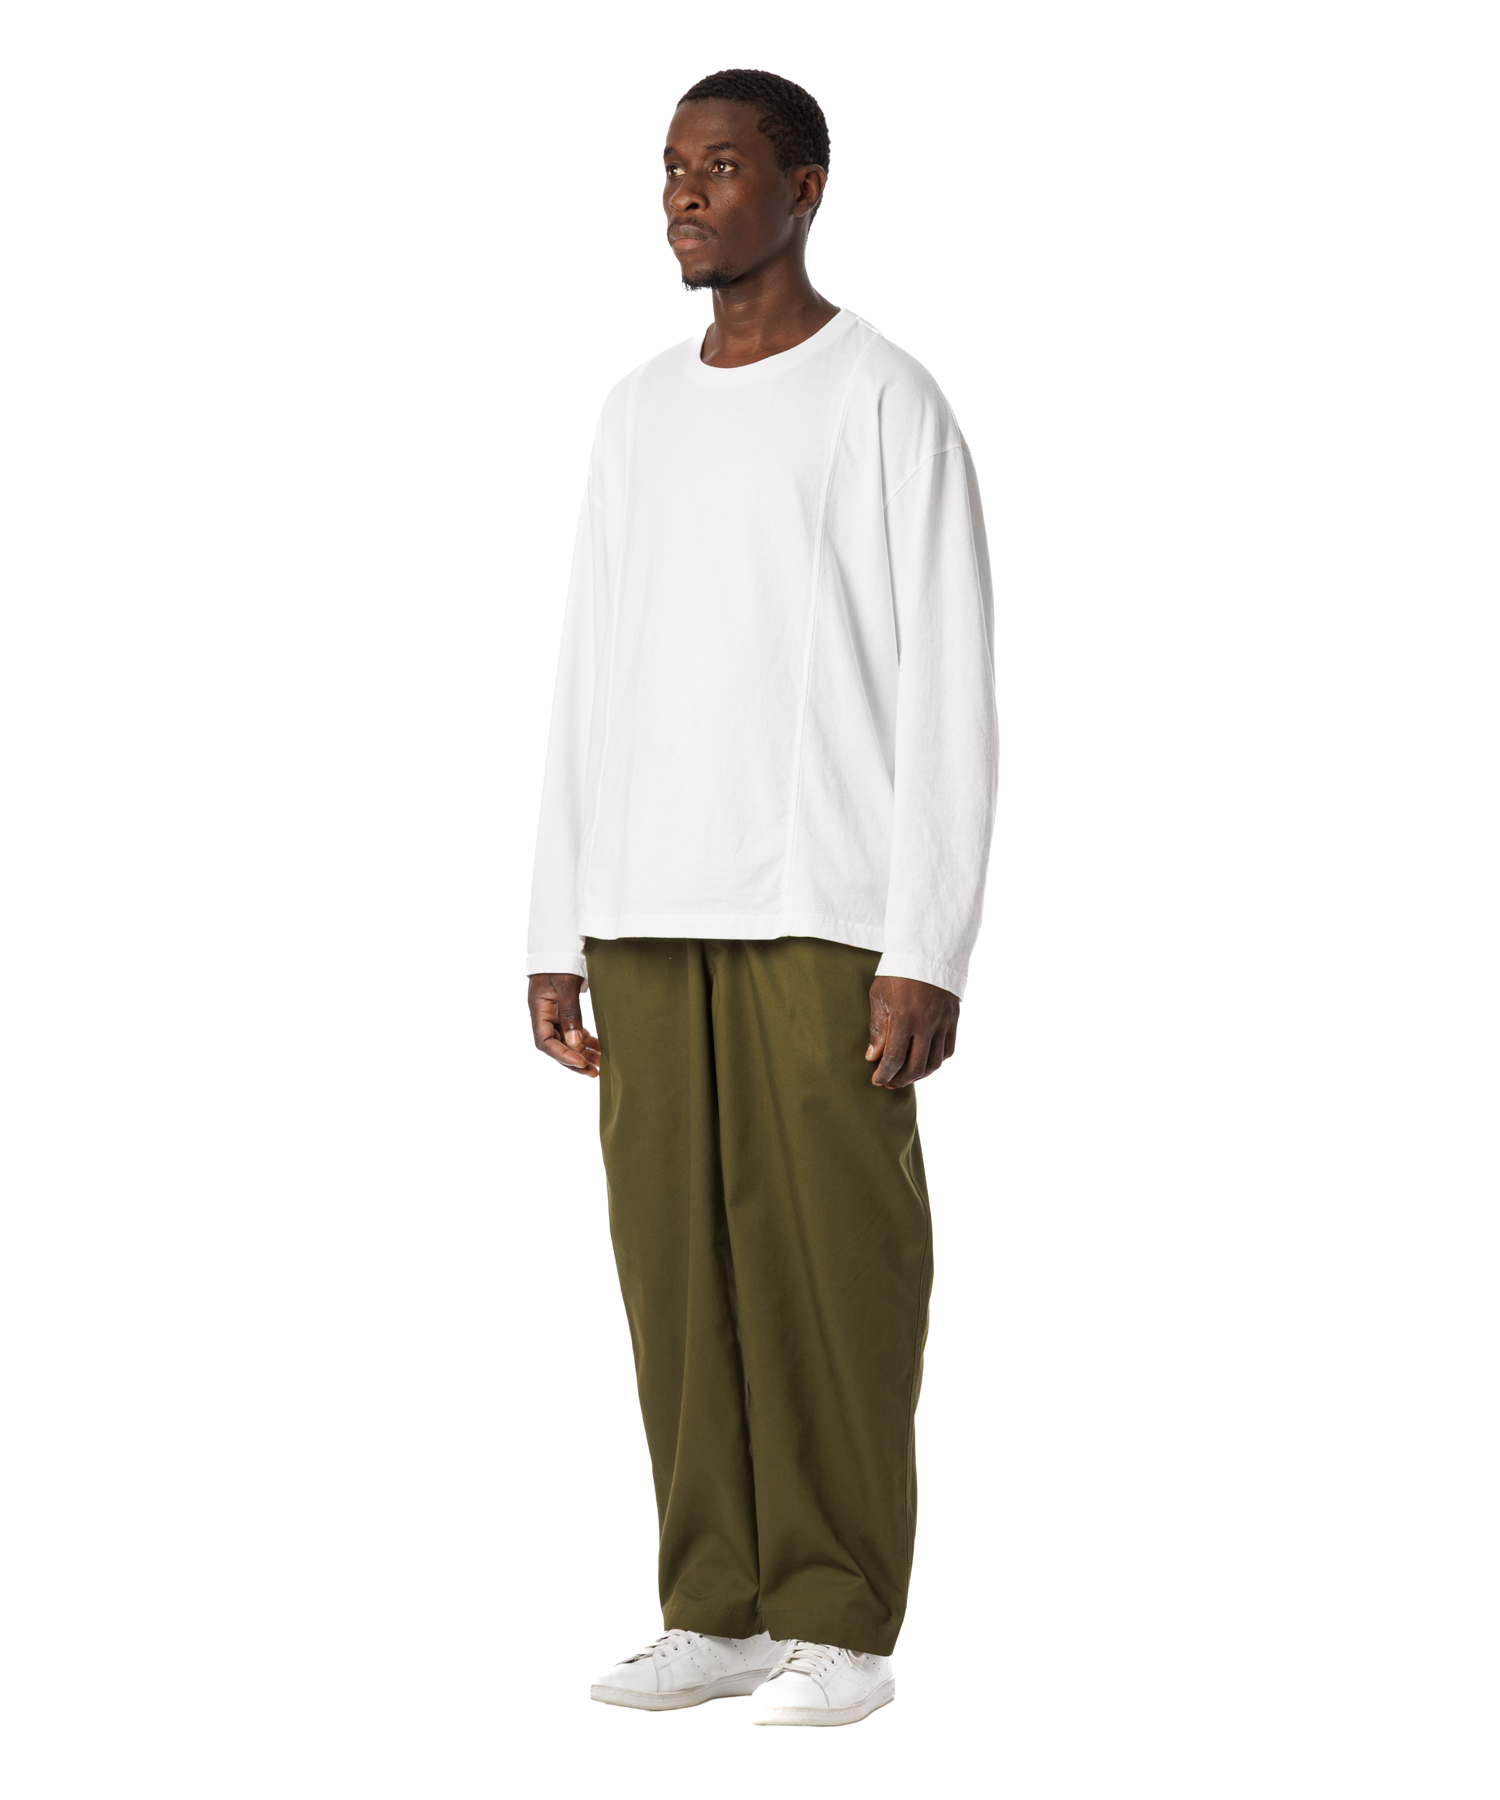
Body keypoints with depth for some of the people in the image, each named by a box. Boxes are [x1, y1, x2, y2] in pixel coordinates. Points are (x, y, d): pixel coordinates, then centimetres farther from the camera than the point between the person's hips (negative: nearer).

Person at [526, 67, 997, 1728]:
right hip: (651, 917, 5)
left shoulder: (893, 408, -4)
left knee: (832, 1256, -4)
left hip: (825, 909, -5)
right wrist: (560, 938, 10)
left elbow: (951, 698, -8)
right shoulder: (638, 415, 14)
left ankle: (841, 1623, 5)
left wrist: (927, 953, -14)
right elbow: (591, 688, 14)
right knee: (679, 1251, 4)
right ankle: (719, 1607, 13)